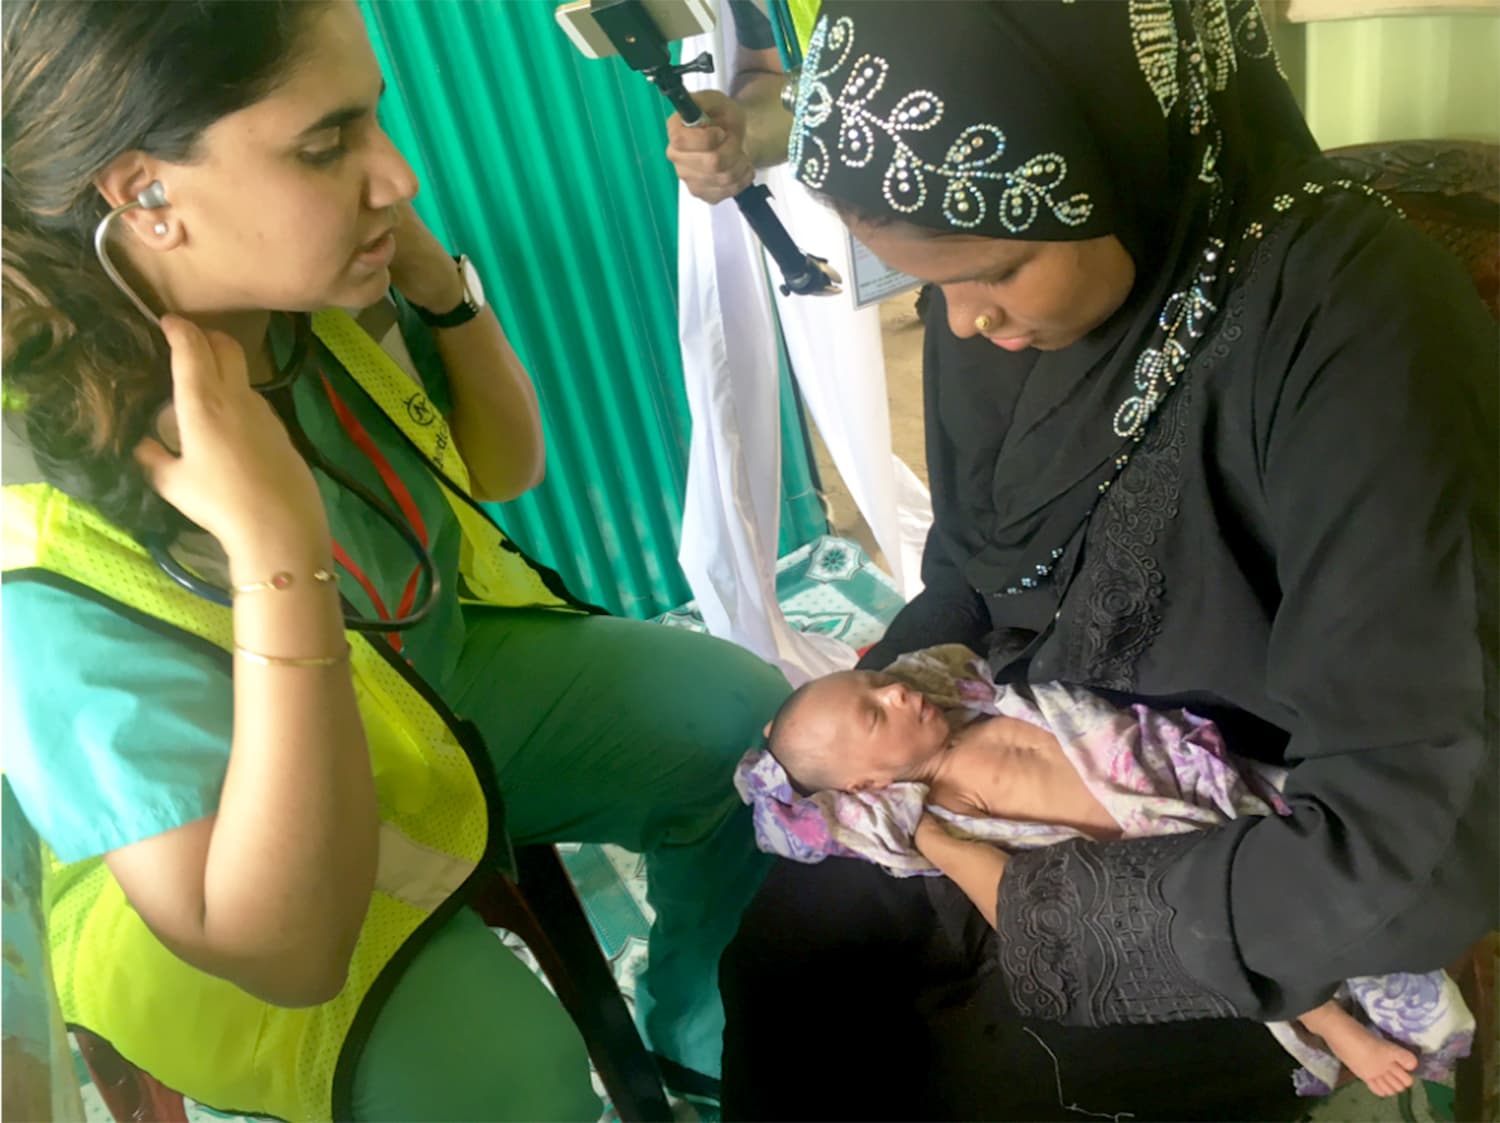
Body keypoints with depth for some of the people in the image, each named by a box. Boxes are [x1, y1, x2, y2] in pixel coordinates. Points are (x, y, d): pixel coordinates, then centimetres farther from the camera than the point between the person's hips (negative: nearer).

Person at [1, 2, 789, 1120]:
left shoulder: (321, 296, -18)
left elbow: (504, 466, 1)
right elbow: (285, 954, -35)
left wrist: (437, 280, -20)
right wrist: (278, 553, -46)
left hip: (448, 666, 6)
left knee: (753, 721, 1)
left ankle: (700, 1031, 26)